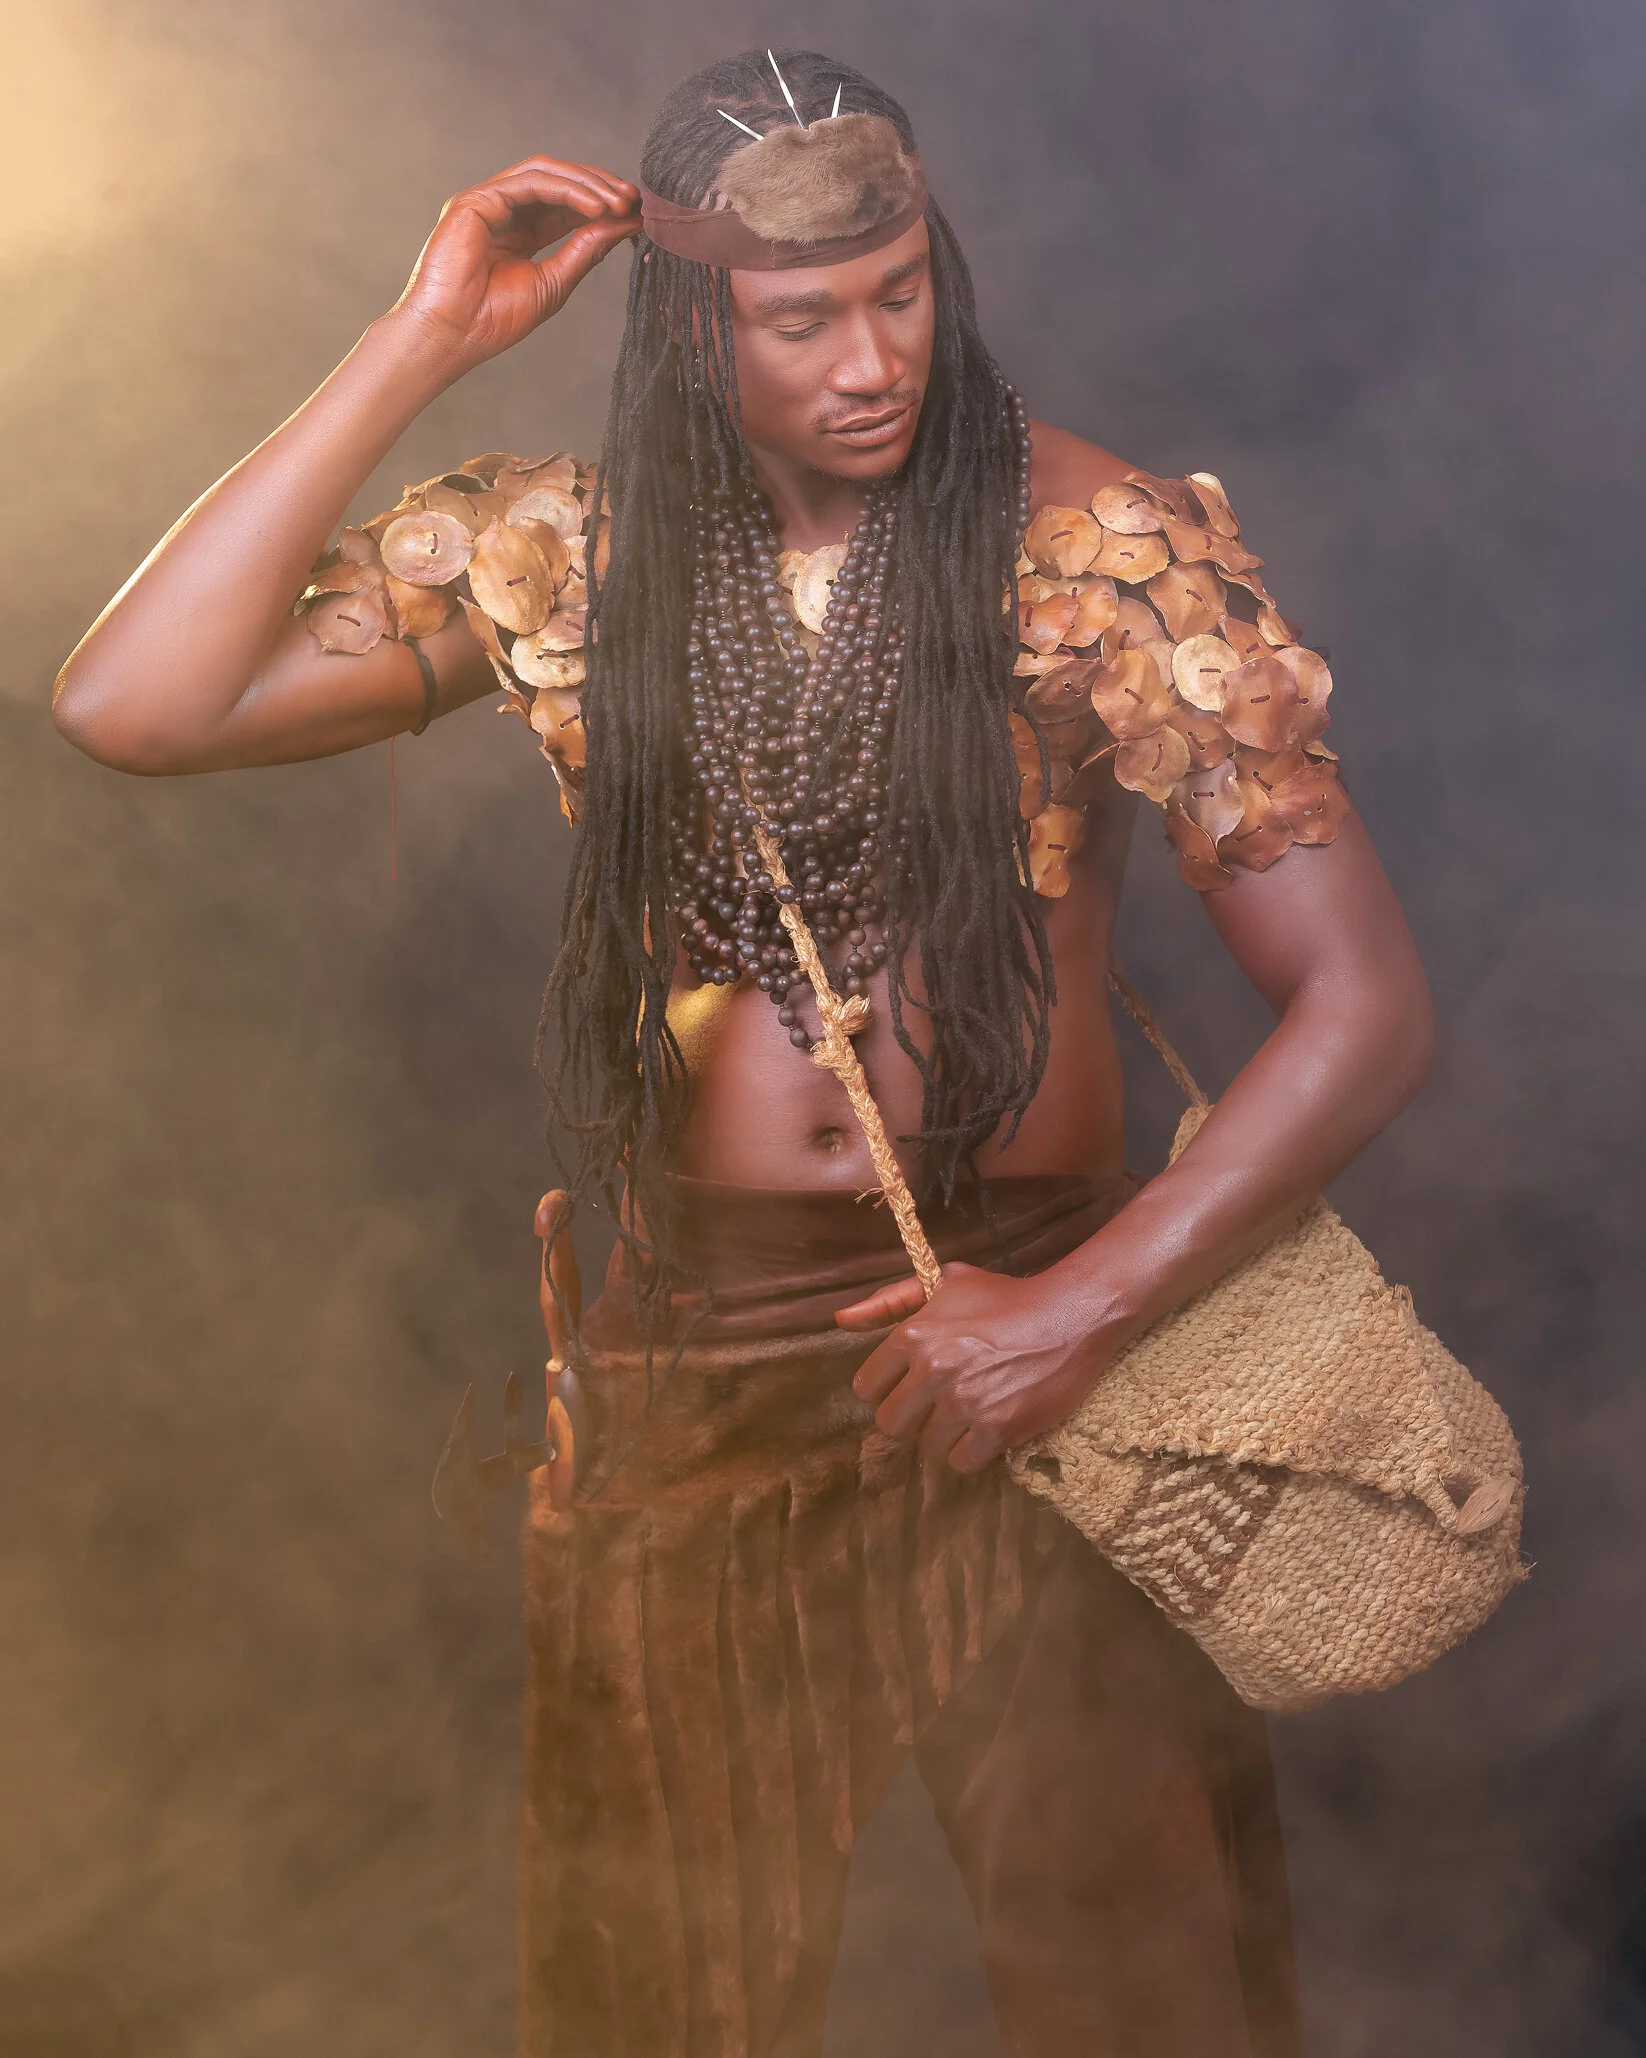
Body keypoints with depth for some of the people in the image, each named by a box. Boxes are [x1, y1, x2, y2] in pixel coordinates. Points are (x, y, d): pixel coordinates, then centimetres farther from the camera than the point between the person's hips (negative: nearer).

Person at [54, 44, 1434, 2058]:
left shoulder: (1095, 545, -9)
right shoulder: (567, 553, 0)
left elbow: (1363, 1004, -10)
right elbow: (130, 705, -10)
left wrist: (1077, 1315, -17)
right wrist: (415, 352, -11)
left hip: (1036, 1349, -2)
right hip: (684, 1380, 3)